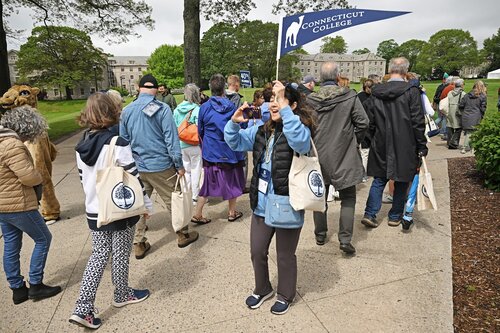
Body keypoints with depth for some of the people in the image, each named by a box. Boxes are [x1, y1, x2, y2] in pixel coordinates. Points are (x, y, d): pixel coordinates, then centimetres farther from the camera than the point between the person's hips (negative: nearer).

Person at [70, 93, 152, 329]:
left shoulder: (82, 146, 2)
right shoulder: (117, 144, -19)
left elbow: (83, 179, 10)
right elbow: (133, 177, -17)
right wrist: (147, 204, -5)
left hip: (94, 211, 6)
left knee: (98, 256, 15)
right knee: (120, 255, 12)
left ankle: (83, 308, 13)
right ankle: (122, 295, 33)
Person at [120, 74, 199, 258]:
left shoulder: (126, 111, 2)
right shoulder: (162, 109, -10)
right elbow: (171, 139, -13)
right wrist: (179, 165, -8)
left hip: (137, 167, 4)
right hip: (161, 166, -4)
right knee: (173, 202, 11)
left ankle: (138, 244, 21)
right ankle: (183, 235, 27)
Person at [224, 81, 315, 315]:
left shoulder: (301, 130, -14)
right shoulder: (262, 131, 5)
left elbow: (300, 141, -38)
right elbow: (235, 142, 9)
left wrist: (284, 108, -38)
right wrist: (234, 122, -10)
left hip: (287, 205, -6)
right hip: (262, 203, 6)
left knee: (285, 255, 15)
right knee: (257, 251, 19)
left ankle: (285, 295, 41)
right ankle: (262, 289, 46)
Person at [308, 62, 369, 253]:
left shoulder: (310, 100, -5)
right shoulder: (350, 96, -9)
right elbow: (363, 122, -9)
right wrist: (354, 141, 7)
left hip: (318, 155, 2)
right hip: (344, 155, -2)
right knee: (348, 198, 10)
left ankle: (320, 234, 26)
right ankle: (345, 239, 4)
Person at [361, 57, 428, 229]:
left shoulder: (376, 92, 2)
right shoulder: (411, 91, -9)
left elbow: (371, 121, 8)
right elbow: (418, 122, -10)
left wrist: (373, 140, 18)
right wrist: (422, 145, -3)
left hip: (381, 145, 3)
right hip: (405, 145, -3)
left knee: (379, 179, 13)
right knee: (401, 181, 11)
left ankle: (370, 214, 5)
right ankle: (395, 216, 21)